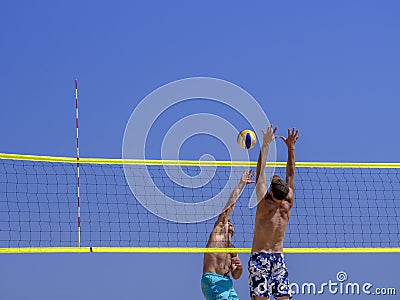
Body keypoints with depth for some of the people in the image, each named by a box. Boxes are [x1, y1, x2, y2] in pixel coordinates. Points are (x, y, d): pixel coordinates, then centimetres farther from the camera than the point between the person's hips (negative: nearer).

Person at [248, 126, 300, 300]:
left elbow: (261, 170, -4)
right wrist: (291, 147, 14)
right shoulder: (288, 204, 1)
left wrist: (266, 144, 0)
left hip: (259, 257, -3)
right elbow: (290, 175, 9)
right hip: (279, 257, 3)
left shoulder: (264, 202, -8)